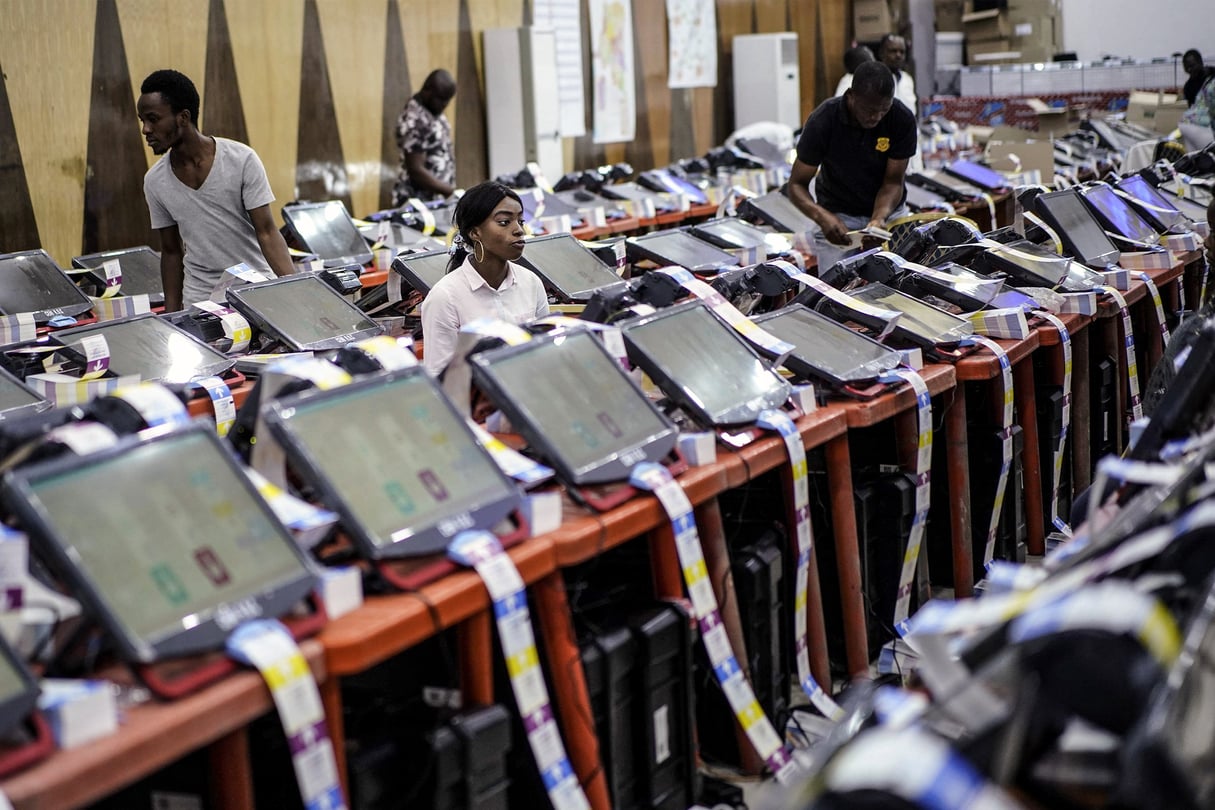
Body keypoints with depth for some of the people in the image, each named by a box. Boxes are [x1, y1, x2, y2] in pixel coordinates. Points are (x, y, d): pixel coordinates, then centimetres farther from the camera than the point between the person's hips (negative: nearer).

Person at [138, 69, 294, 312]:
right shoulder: (155, 181, 2)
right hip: (199, 301, 3)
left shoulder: (242, 161, -10)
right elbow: (171, 251, 11)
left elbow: (267, 234, -10)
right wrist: (172, 317, 7)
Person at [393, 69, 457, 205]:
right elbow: (416, 171, -21)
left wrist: (449, 191, 14)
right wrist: (451, 192, -22)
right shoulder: (414, 120, -19)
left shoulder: (434, 112, 8)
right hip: (419, 201, -8)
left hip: (438, 198, 8)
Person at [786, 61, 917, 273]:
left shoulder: (902, 120, -17)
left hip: (888, 210, 2)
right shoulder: (823, 121, -21)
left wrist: (879, 217, -30)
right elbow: (796, 184, -15)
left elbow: (893, 181, -10)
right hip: (837, 216, -2)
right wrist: (821, 216, -35)